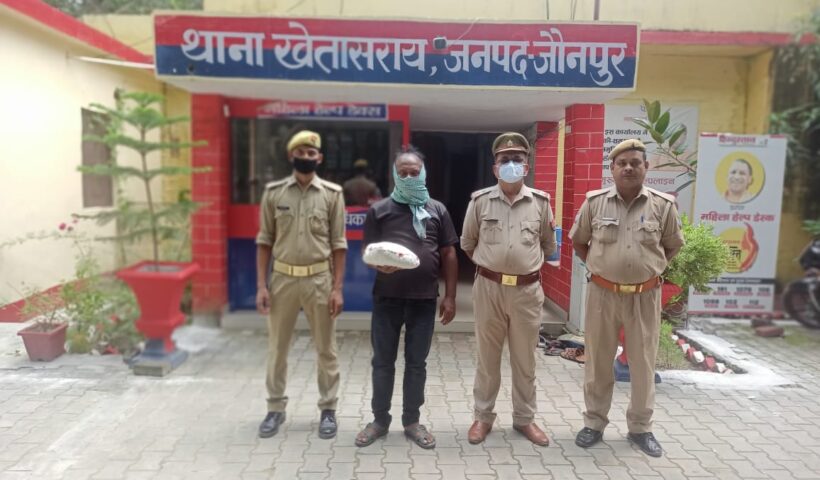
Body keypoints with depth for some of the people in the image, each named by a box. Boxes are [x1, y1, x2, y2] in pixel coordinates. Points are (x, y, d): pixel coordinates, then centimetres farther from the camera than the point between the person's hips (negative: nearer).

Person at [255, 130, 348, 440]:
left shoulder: (332, 194, -2)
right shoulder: (274, 192, 2)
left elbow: (338, 245, -1)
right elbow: (264, 241, 4)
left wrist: (337, 288, -6)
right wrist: (261, 285, -2)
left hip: (319, 280, -1)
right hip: (282, 278, 1)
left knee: (326, 349, 8)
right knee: (277, 348, 11)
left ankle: (328, 409, 23)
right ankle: (276, 408, 27)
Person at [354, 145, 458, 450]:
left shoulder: (437, 210, 6)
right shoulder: (379, 210, 3)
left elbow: (448, 255, 7)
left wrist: (450, 296, 3)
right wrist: (378, 264, -22)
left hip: (424, 299, 1)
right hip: (386, 298, 0)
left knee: (416, 363, 11)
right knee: (382, 362, 10)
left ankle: (412, 421, 27)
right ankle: (380, 420, 27)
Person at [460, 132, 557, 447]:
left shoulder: (541, 202, 1)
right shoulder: (480, 201, -1)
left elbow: (548, 246, 14)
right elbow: (467, 244, 11)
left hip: (527, 291, 1)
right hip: (488, 288, -1)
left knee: (525, 359, 12)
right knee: (487, 357, 11)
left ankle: (524, 418, 28)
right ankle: (483, 417, 25)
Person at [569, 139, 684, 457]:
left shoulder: (663, 205, -4)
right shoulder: (595, 202, -3)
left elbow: (672, 246, 10)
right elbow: (578, 241, 10)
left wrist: (650, 269, 5)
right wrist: (599, 267, 6)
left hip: (645, 296, 0)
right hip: (602, 293, 0)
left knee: (643, 364, 11)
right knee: (598, 362, 10)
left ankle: (641, 428, 28)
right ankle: (594, 423, 26)